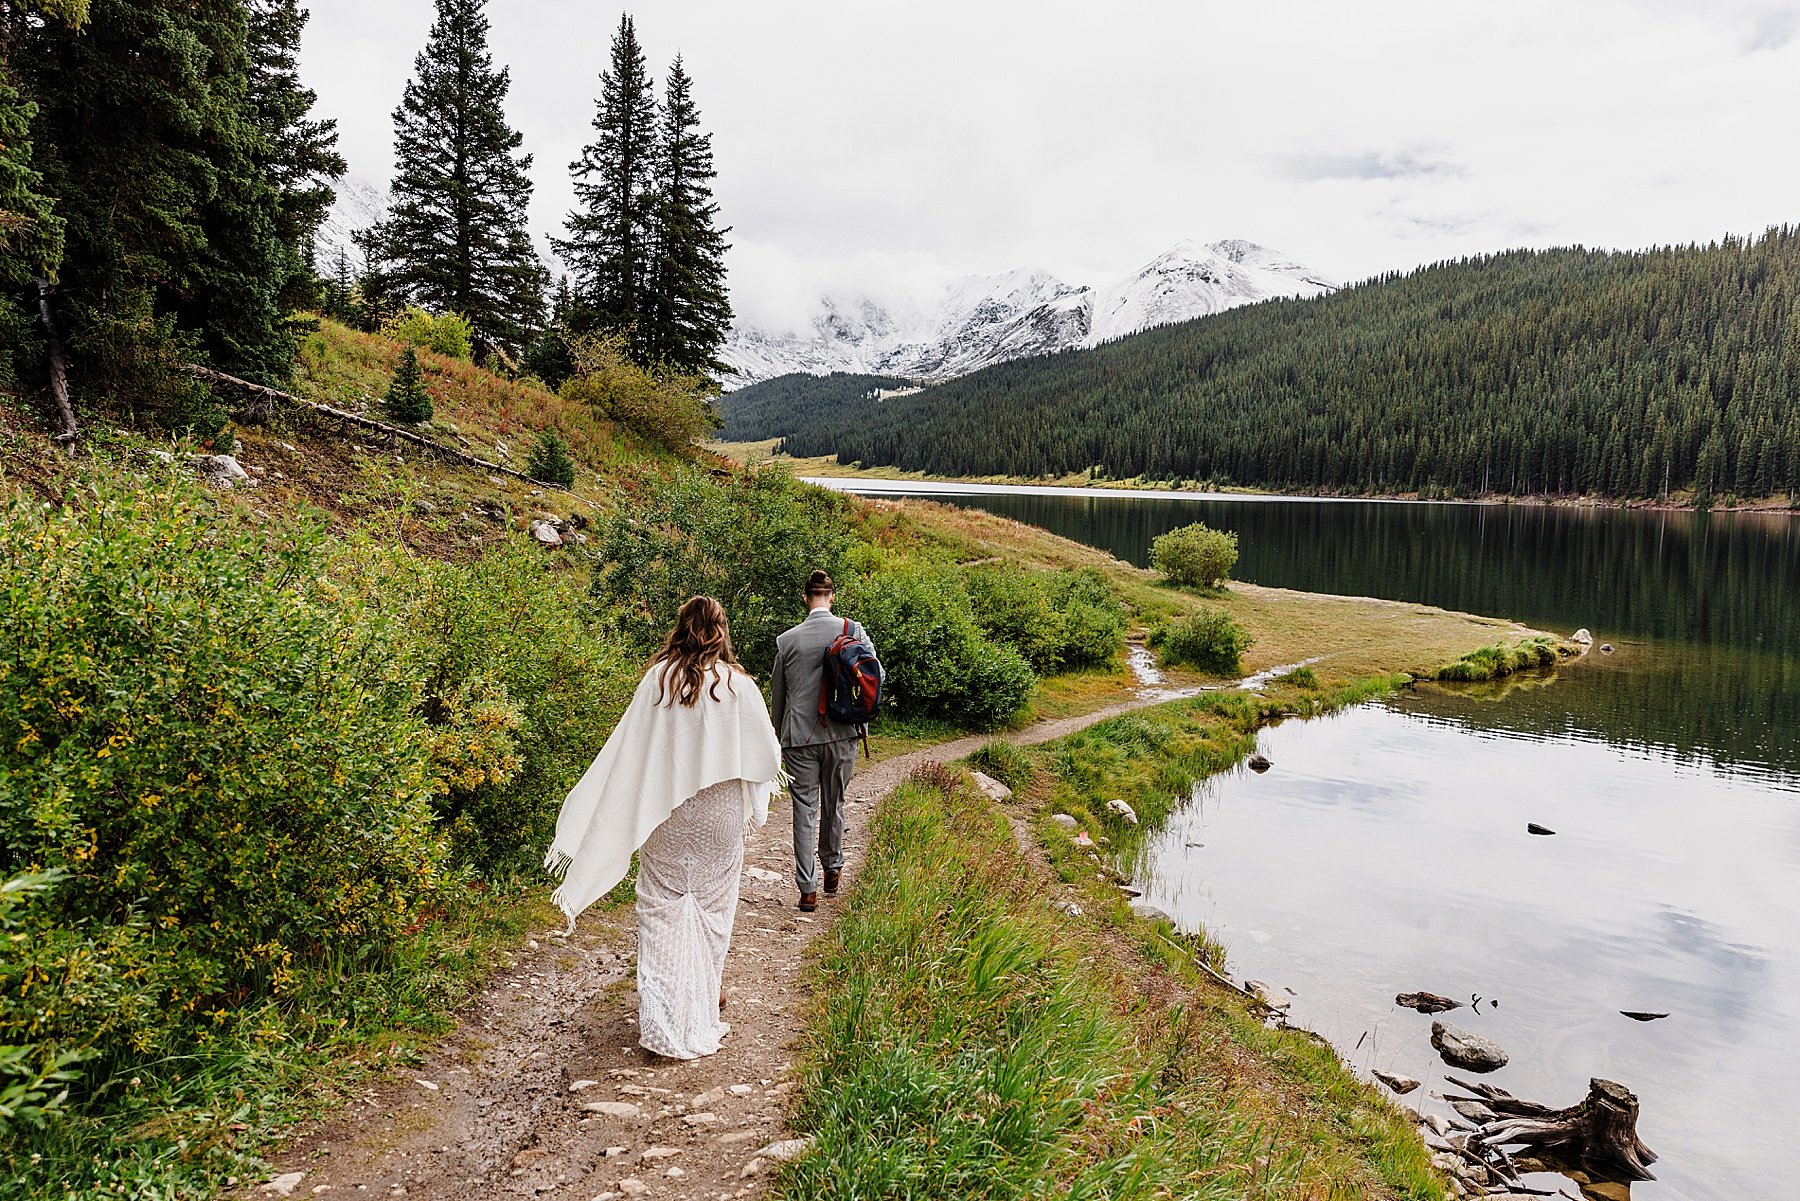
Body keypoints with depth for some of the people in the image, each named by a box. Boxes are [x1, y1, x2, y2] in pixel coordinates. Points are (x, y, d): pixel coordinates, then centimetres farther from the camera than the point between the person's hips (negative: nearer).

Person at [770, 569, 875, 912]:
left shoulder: (786, 640, -2)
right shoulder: (853, 630, -4)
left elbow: (777, 695, 7)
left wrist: (780, 738, 18)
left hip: (798, 737, -1)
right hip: (841, 734, 1)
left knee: (805, 810, 4)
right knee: (833, 804, 18)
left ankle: (807, 889, 2)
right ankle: (833, 870, 34)